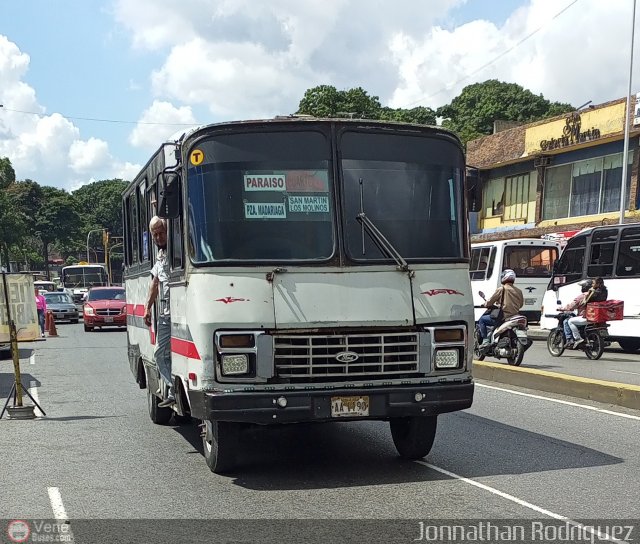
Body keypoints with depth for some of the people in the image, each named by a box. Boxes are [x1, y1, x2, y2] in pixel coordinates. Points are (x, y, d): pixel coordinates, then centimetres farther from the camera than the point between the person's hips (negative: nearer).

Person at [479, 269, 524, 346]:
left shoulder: (501, 289, -9)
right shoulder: (518, 291, 8)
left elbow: (490, 302, -3)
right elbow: (521, 304, 20)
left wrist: (486, 304, 19)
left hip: (503, 318, -6)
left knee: (481, 320, 8)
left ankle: (485, 340, -4)